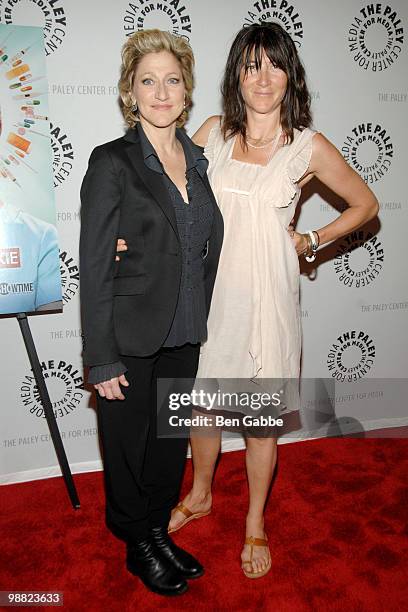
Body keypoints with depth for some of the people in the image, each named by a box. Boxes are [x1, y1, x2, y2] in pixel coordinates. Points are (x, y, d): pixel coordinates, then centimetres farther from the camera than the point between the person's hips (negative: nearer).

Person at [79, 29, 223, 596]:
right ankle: (137, 544, 37)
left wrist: (200, 322, 9)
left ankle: (159, 532, 42)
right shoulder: (112, 162, -11)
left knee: (172, 439, 19)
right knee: (128, 445, 13)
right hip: (131, 340, -5)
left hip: (184, 336, 6)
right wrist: (102, 360, -15)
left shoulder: (196, 160, 6)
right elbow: (94, 268, -13)